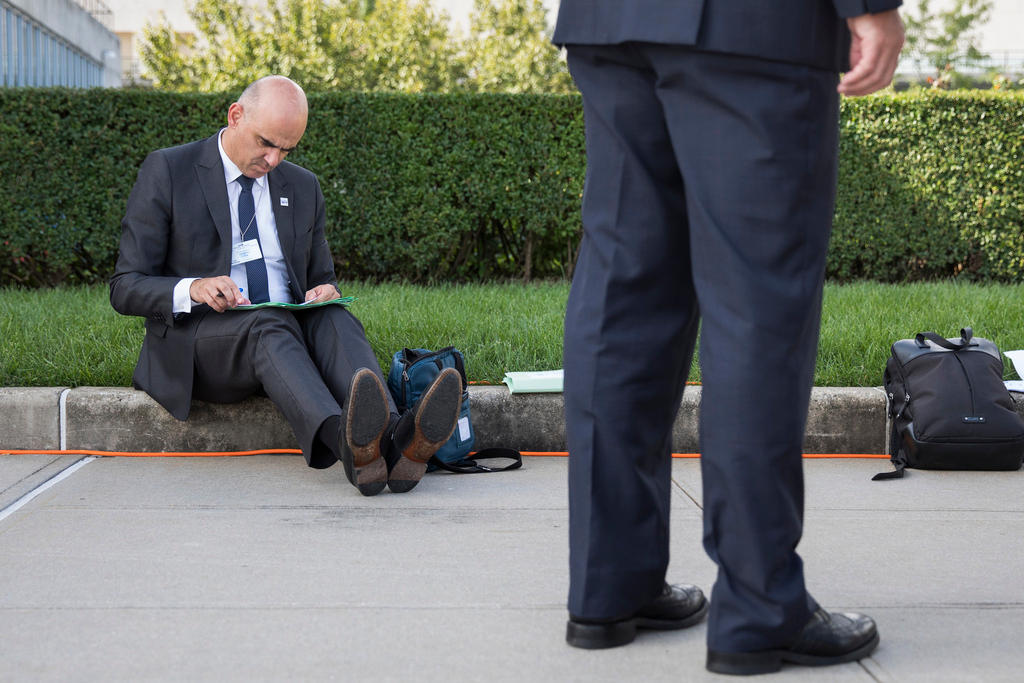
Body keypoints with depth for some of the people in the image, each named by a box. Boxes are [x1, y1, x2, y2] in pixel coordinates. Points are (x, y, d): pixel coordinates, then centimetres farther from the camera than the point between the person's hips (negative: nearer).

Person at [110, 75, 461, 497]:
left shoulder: (302, 187, 16)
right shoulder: (166, 173, 1)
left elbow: (320, 278, 22)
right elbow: (125, 288, -3)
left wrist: (325, 292, -5)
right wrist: (192, 289, -24)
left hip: (288, 328, 4)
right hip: (196, 345, -4)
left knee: (334, 318, -29)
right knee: (269, 325, -36)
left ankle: (394, 437, -57)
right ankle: (345, 444, -64)